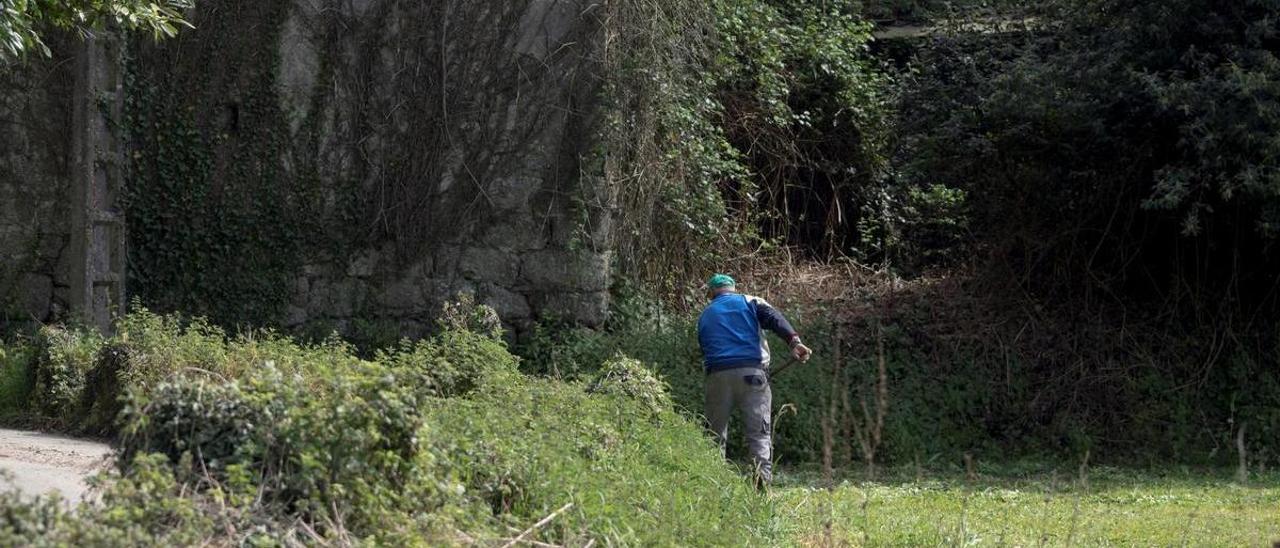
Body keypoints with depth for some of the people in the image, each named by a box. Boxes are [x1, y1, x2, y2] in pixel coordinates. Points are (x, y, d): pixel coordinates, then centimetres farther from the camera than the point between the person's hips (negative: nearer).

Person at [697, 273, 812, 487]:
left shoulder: (705, 316, 25)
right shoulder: (749, 302, 15)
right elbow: (774, 318, -4)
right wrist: (794, 340, -18)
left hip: (718, 375, 2)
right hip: (751, 372, -2)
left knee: (715, 435, 9)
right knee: (759, 432, -2)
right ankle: (763, 475, -18)